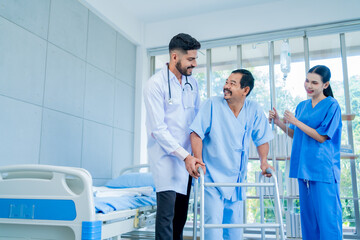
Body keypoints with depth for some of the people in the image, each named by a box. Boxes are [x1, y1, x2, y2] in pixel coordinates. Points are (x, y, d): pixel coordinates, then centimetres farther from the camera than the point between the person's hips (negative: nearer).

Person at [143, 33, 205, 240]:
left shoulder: (192, 82, 7)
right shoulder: (155, 84, -12)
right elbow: (158, 129, -16)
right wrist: (185, 156, -21)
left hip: (187, 155, 6)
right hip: (166, 154, -6)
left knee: (182, 211, 13)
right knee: (167, 211, -8)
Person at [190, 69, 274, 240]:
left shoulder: (254, 110, 0)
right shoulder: (212, 105, -10)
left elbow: (262, 139, 10)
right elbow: (197, 133, -11)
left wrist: (263, 161, -3)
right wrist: (198, 160, -19)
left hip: (237, 178, 4)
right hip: (212, 176, -4)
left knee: (235, 223, 13)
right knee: (213, 222, -9)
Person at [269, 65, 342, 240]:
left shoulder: (331, 106, -6)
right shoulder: (302, 106, 13)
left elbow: (321, 137, -12)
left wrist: (296, 122, -14)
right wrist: (279, 122, 3)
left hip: (323, 169, -6)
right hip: (304, 167, 6)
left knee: (326, 215, -3)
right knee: (308, 215, 12)